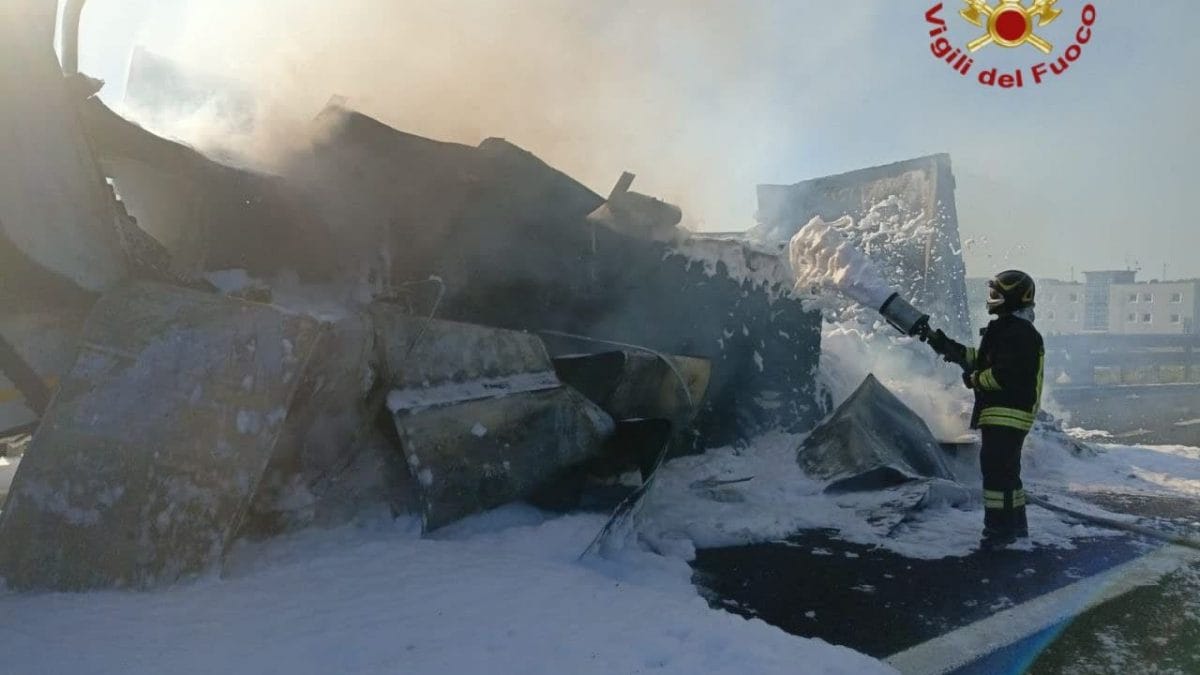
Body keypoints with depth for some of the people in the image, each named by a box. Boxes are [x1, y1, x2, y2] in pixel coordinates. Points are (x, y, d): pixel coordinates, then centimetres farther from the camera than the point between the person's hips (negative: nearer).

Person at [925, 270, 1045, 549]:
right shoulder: (1006, 329, 18)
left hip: (1007, 414, -11)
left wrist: (975, 379, -10)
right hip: (1002, 414, 11)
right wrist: (950, 348, 16)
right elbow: (982, 359, 24)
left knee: (997, 469, -9)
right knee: (1006, 470, 18)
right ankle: (1015, 526, 29)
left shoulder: (1020, 334, -17)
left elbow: (1005, 375, -25)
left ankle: (999, 530, -5)